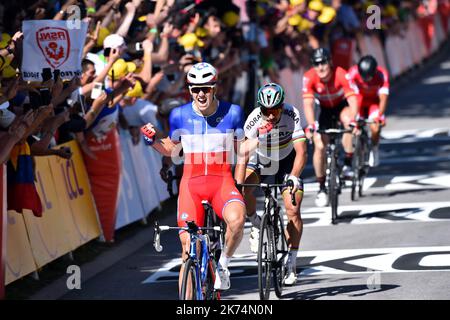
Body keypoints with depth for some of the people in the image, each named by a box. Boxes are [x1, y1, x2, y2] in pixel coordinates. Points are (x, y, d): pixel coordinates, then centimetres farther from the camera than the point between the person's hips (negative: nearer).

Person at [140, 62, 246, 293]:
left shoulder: (232, 112, -2)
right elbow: (172, 150, 15)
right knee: (189, 248, -5)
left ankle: (223, 263, -5)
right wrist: (154, 140, -3)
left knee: (236, 220, -34)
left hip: (222, 181, -1)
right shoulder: (179, 115, 0)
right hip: (191, 183, 1)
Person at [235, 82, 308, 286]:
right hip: (261, 159, 1)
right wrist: (238, 183, -45)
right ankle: (256, 225, 1)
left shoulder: (293, 116, -30)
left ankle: (291, 263, -1)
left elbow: (301, 151, -33)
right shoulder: (254, 120, -30)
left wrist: (293, 177, -48)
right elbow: (243, 153, -34)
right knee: (243, 188, -28)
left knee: (293, 210, -12)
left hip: (287, 161, -1)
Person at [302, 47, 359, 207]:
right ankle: (321, 188, 4)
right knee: (319, 146, -12)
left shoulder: (341, 74, -33)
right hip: (326, 109, 2)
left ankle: (348, 163, -19)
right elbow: (308, 104, -34)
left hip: (343, 106, -2)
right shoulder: (309, 77, -28)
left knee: (348, 120, -36)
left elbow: (352, 100, -41)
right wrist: (311, 125, -50)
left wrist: (352, 121, -58)